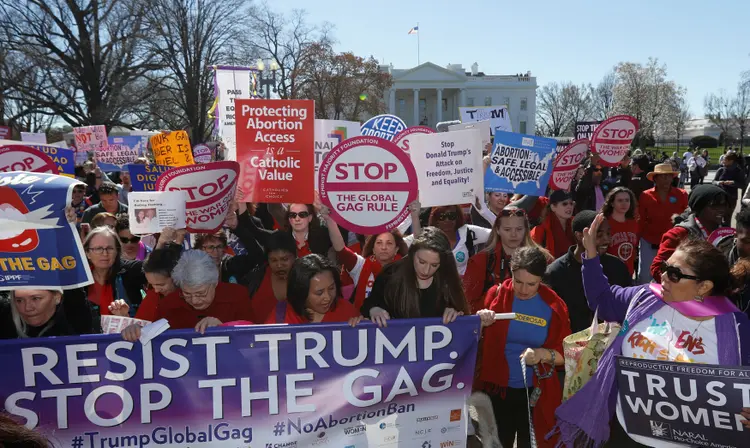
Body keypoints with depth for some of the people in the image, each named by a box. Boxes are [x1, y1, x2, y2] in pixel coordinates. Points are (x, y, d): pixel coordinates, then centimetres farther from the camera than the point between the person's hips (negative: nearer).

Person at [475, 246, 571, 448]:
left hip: (536, 392, 0)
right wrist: (480, 321, -19)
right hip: (496, 387, 0)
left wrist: (542, 354, -21)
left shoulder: (553, 306, -5)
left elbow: (565, 354, -2)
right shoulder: (497, 295, -6)